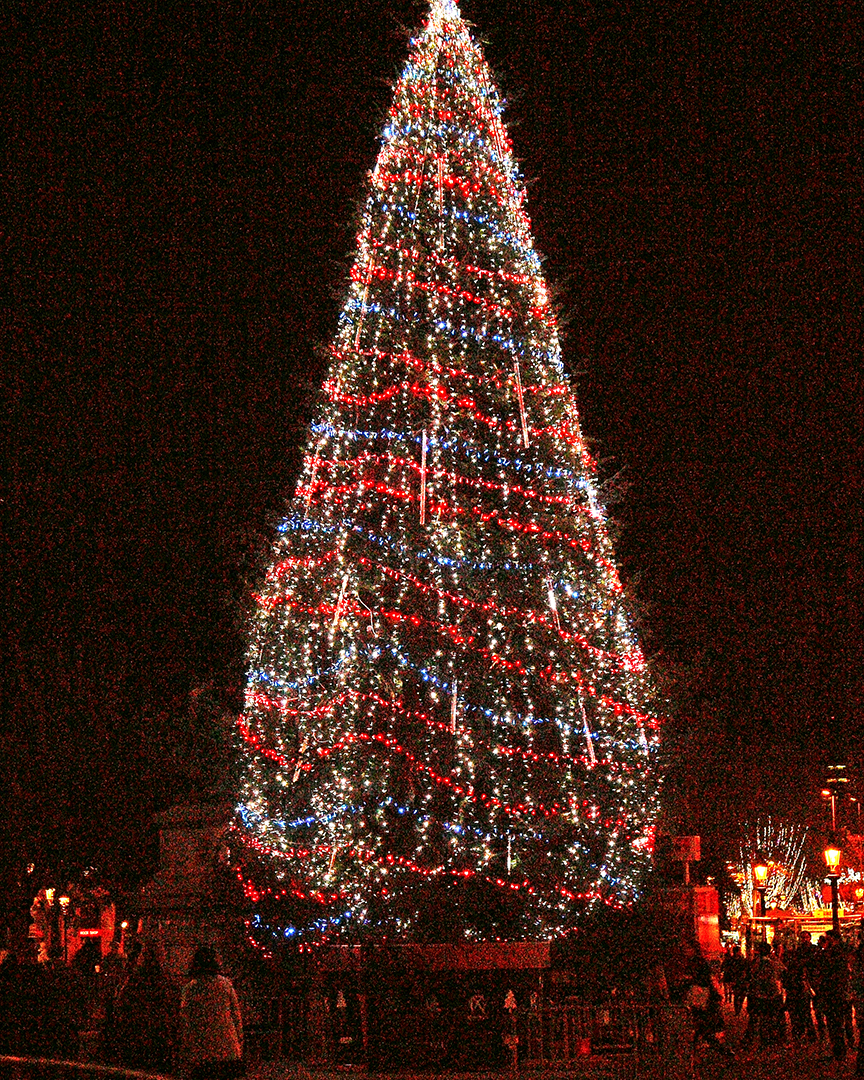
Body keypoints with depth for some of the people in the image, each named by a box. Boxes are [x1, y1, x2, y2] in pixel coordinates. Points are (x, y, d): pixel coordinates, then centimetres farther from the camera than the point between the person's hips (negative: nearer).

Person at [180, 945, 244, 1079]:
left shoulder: (190, 989, -4)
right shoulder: (225, 984, 3)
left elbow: (185, 1023, -3)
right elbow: (236, 1016, 6)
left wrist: (186, 1049, 3)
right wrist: (239, 1044, 14)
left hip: (199, 1054, -2)